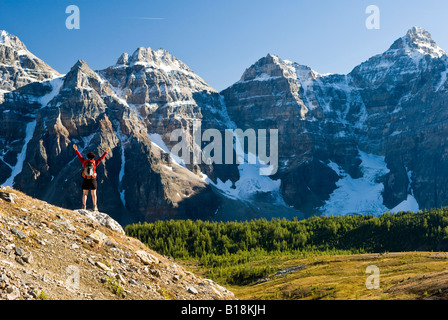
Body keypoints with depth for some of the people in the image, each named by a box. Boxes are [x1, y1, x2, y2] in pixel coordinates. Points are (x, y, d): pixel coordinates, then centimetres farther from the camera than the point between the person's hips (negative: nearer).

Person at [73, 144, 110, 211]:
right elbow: (101, 158, 4)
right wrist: (106, 152, 12)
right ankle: (94, 207, 1)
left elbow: (79, 156, 11)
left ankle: (84, 207, -2)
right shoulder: (94, 162, -4)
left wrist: (76, 150, 22)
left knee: (85, 194, 5)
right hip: (93, 180, -1)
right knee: (93, 194, 4)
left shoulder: (84, 162, 0)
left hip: (85, 180, 1)